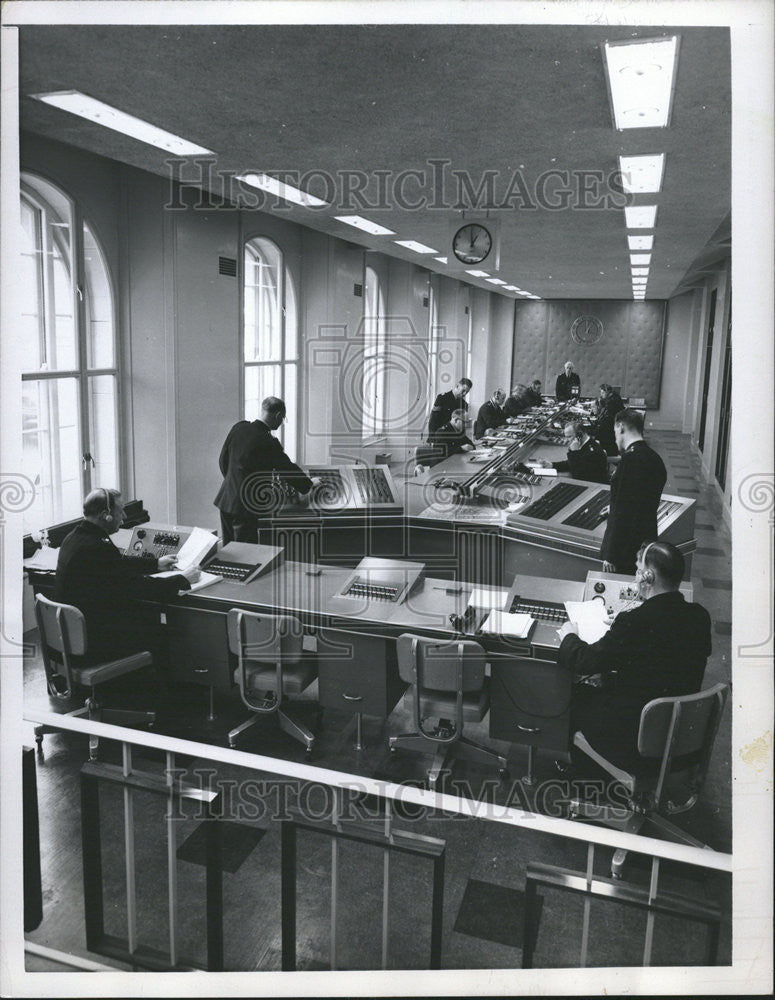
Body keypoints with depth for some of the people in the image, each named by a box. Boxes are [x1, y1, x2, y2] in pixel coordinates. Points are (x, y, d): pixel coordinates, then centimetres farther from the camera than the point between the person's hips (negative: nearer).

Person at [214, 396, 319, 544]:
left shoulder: (239, 427, 0)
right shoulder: (268, 443, -18)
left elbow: (223, 459, 10)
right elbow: (288, 470, -7)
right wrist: (309, 484, 10)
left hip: (225, 500, 7)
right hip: (247, 507, -7)